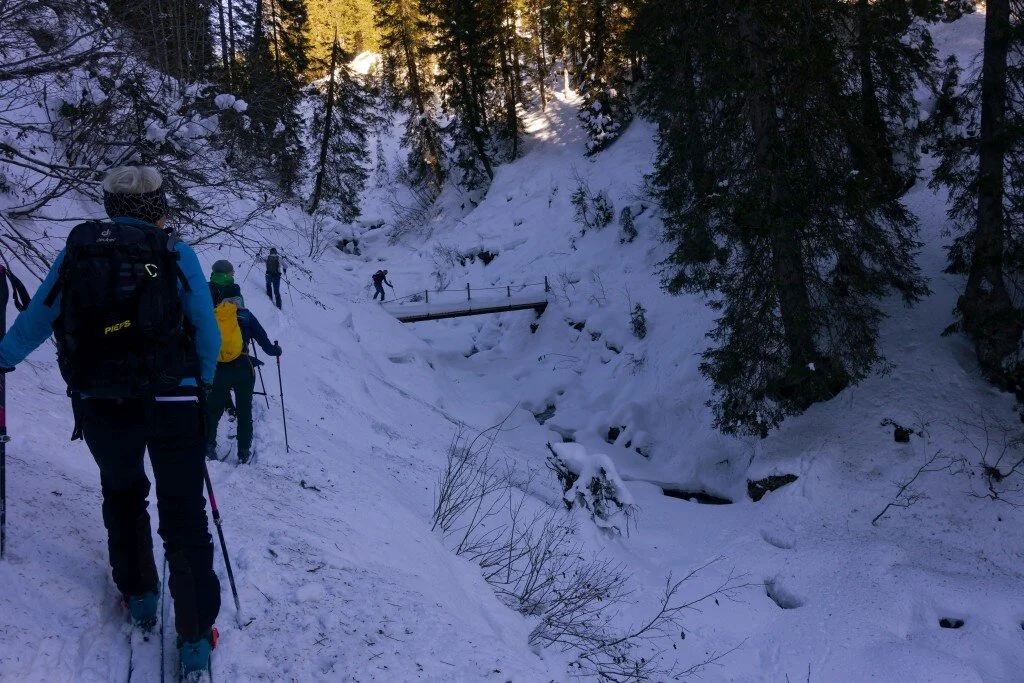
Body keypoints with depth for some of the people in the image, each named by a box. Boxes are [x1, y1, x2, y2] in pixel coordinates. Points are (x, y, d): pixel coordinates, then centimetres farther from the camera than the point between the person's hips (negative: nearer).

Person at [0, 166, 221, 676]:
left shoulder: (79, 248, 5)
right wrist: (200, 384, 18)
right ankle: (196, 637, 7)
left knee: (122, 494, 28)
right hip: (170, 401, -2)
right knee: (183, 515, 6)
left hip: (99, 405, 2)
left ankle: (139, 596, 36)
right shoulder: (175, 253, -1)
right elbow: (207, 334, 0)